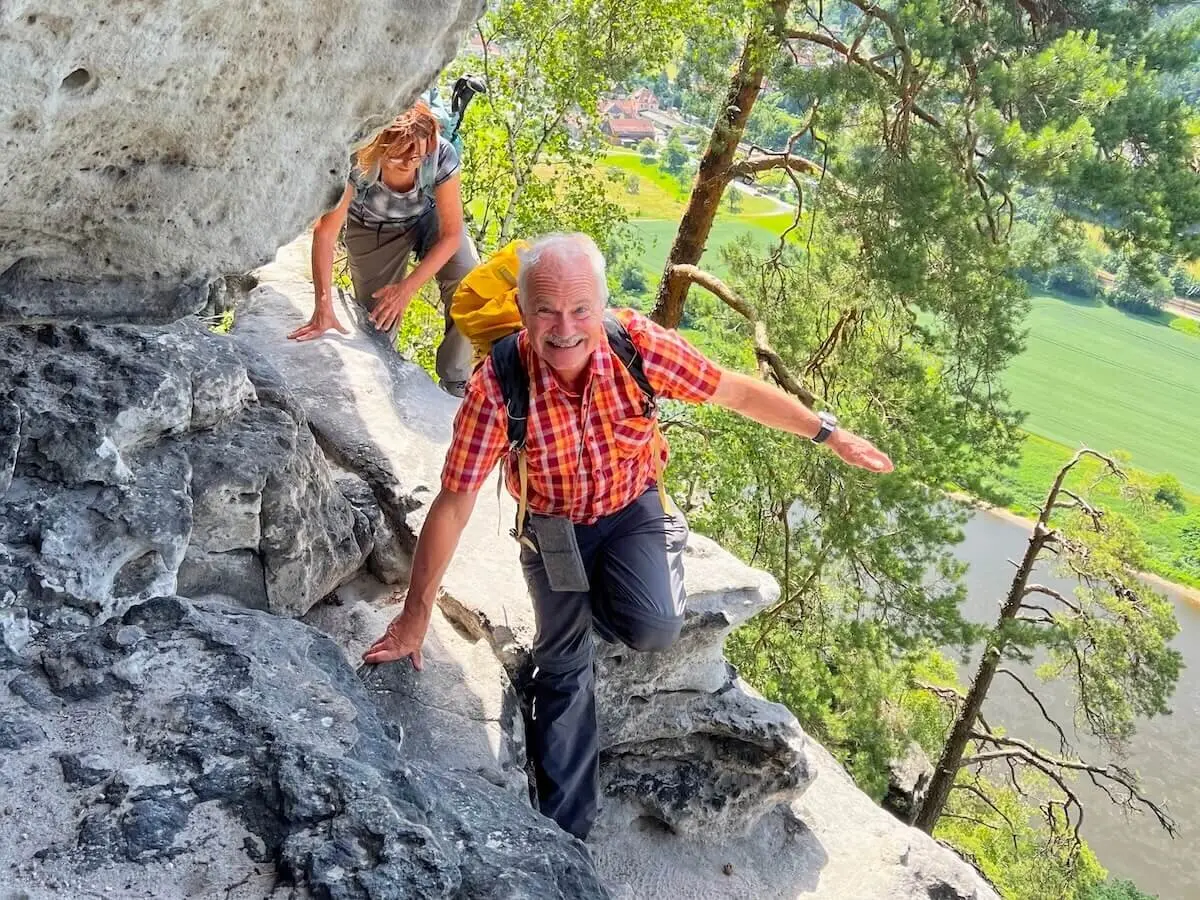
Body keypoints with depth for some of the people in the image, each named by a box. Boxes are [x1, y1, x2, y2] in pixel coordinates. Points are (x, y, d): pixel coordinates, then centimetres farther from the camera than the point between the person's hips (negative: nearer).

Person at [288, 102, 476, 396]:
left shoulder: (442, 156, -36)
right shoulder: (358, 162, -37)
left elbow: (451, 234, -26)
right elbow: (325, 233, -30)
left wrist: (407, 288, -32)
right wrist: (324, 306, -36)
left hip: (429, 218, 0)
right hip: (372, 227, 0)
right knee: (378, 321, -4)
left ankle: (456, 381, -10)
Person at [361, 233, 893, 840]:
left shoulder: (638, 345, -27)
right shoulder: (496, 387, -31)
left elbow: (738, 391, -12)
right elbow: (453, 506, -23)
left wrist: (832, 435, -6)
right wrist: (415, 616, -17)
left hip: (632, 507, 1)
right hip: (553, 523, 0)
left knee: (654, 629, -22)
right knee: (564, 662, 6)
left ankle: (593, 597, 17)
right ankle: (564, 831, 26)